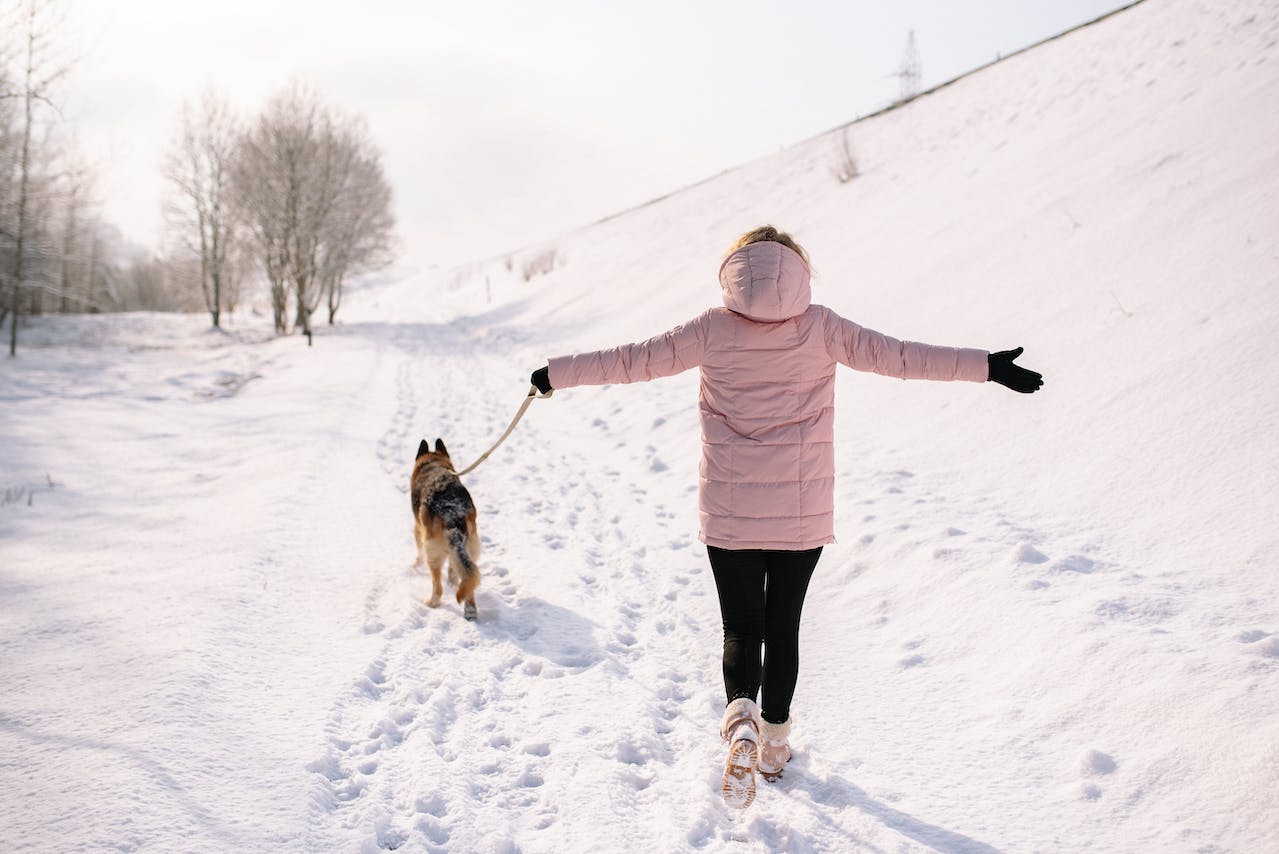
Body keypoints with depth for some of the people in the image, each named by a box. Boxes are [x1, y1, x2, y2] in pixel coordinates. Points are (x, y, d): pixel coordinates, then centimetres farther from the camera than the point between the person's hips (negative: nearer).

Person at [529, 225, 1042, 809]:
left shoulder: (713, 329, -4)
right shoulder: (820, 328, -3)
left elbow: (633, 360, 0)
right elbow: (899, 356, -6)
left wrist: (556, 374, 12)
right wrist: (990, 367, 0)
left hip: (729, 514, -1)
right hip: (804, 514, 1)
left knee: (741, 628, 8)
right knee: (782, 626, 17)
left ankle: (740, 719, -19)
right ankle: (774, 743, 29)